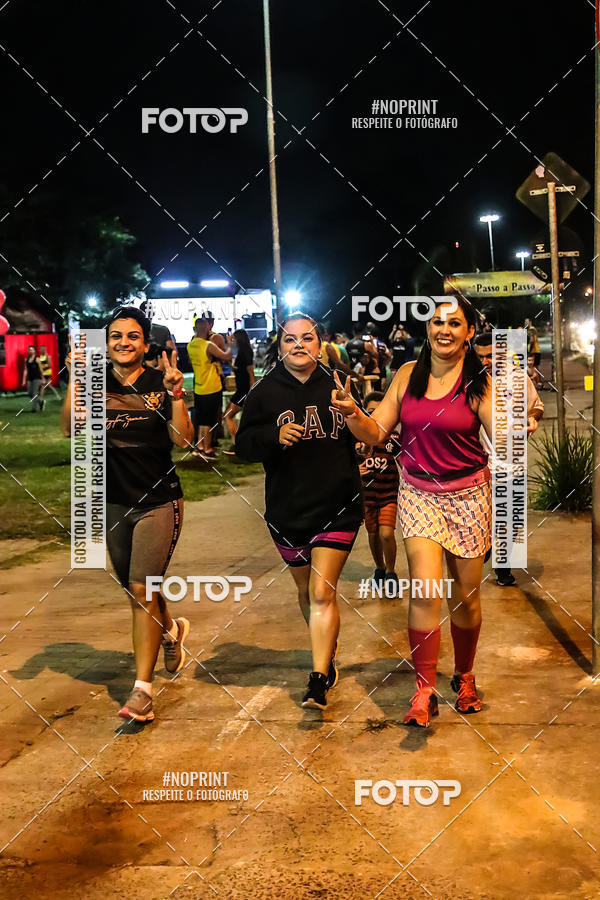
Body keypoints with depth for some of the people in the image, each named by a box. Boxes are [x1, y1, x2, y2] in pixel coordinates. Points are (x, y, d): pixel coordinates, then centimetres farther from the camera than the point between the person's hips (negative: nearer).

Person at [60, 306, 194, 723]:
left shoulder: (160, 383, -5)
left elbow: (183, 439, -13)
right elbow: (71, 427, -13)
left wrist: (175, 393, -23)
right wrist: (75, 380, -20)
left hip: (158, 501, -4)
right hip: (114, 502, 4)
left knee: (141, 589, -10)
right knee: (135, 590, 17)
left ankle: (142, 689, -1)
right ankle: (171, 630, 48)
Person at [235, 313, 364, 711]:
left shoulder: (337, 386, 3)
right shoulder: (264, 392, 1)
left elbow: (358, 438, 17)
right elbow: (244, 444, -2)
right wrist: (275, 436, -20)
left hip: (337, 506, -2)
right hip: (287, 509, 2)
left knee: (322, 593, -9)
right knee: (306, 591, 17)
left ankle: (319, 681, -3)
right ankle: (329, 653, 41)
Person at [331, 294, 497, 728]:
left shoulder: (478, 382, -7)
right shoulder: (409, 374, 1)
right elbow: (376, 433, 4)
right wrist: (352, 412, -14)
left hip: (468, 493, -1)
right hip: (418, 491, 1)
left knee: (466, 595, 10)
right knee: (425, 590, -14)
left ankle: (464, 677, 35)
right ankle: (424, 693, -2)